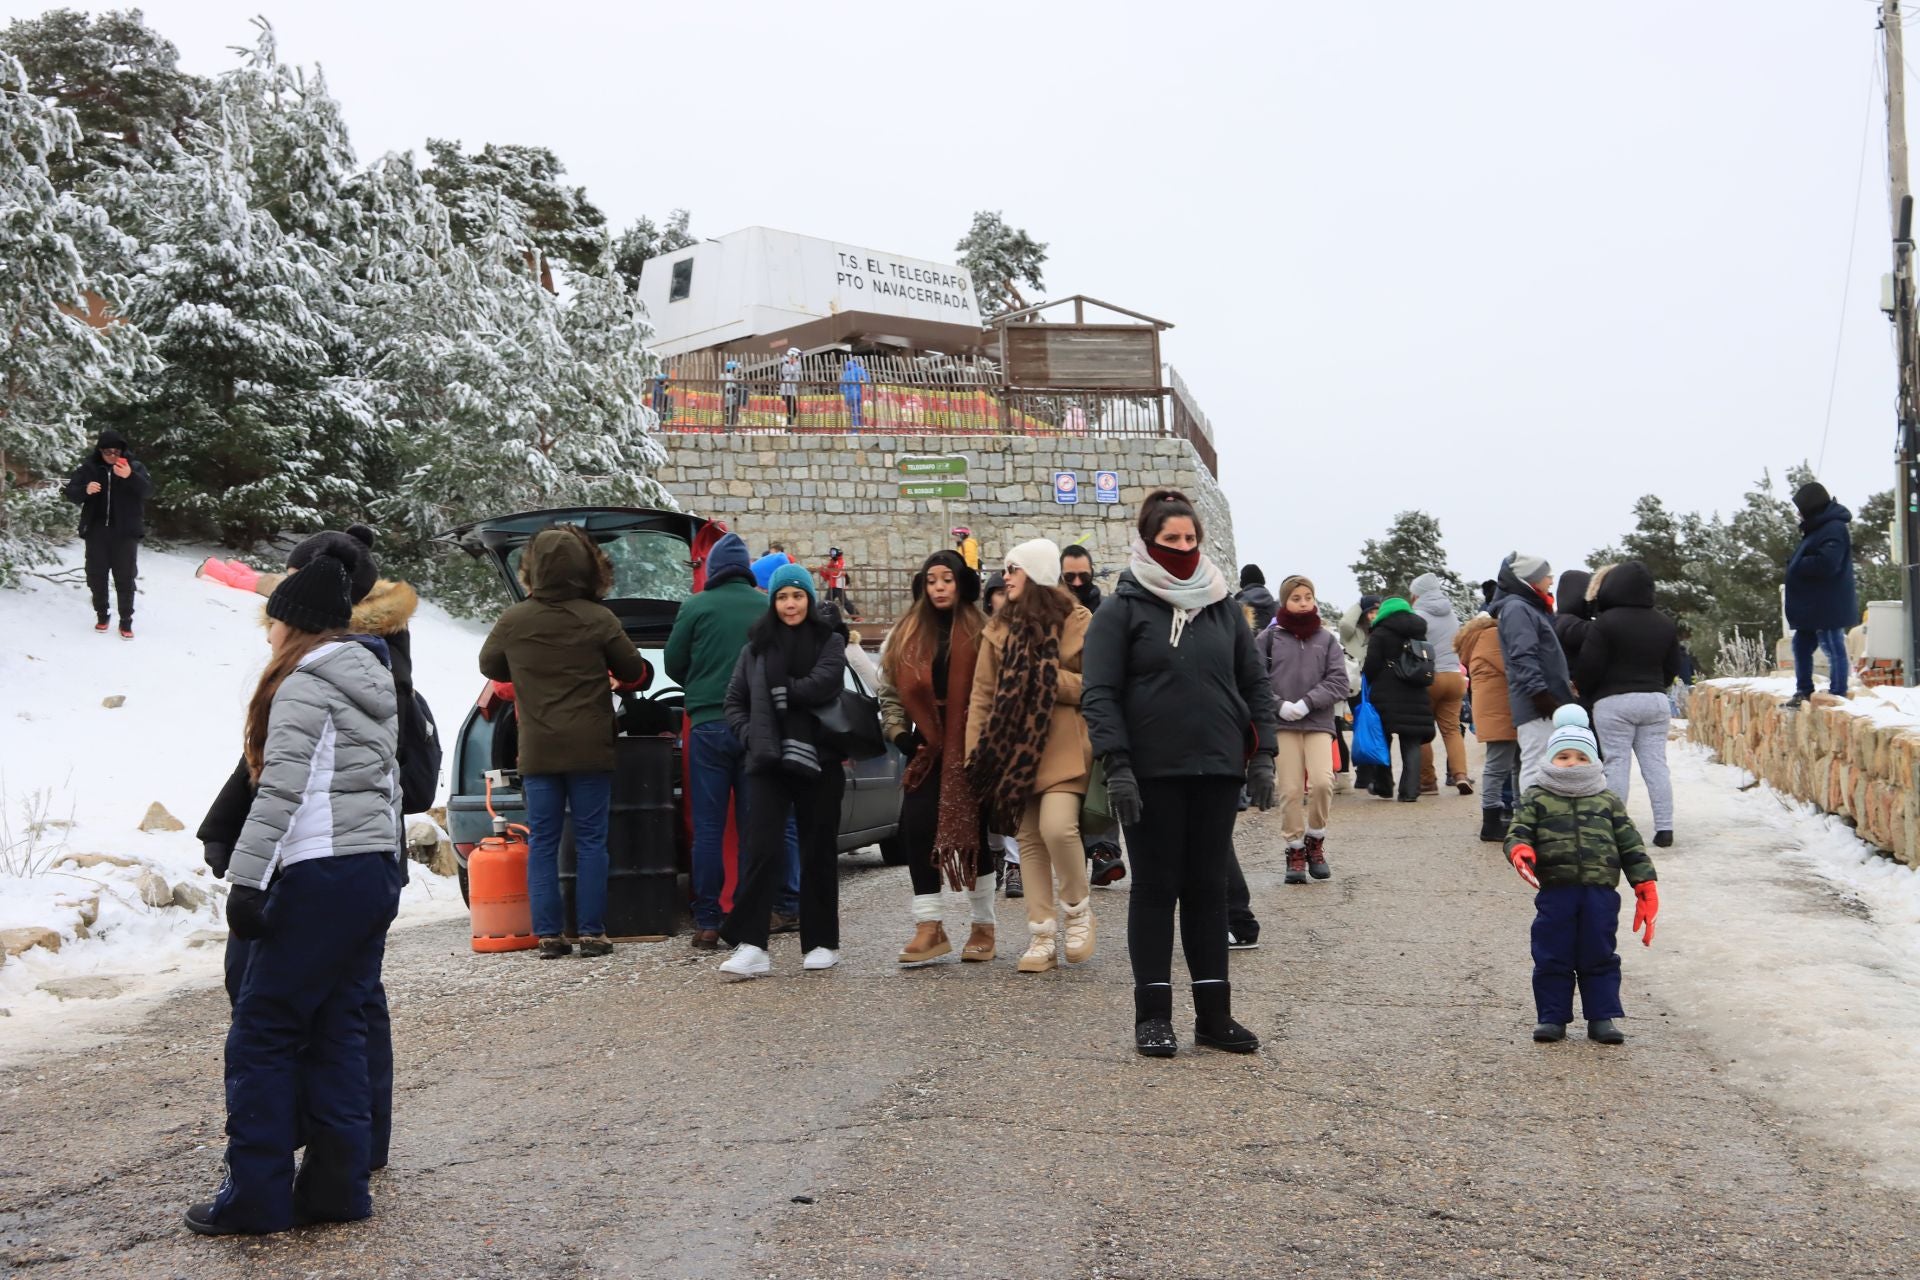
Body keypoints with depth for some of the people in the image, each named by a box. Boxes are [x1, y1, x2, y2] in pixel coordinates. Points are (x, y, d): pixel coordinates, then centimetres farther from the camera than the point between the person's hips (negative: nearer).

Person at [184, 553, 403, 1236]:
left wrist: (246, 878, -17)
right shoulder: (376, 687, 19)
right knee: (336, 1035, 12)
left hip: (320, 877, -9)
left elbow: (280, 788, -17)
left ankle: (257, 1197, 2)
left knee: (263, 1032, -1)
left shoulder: (305, 684, -8)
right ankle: (337, 1185, 13)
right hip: (377, 873, 9)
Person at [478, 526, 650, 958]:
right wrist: (610, 677, 25)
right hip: (589, 749, -2)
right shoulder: (598, 619, -9)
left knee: (542, 842, 8)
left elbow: (489, 666, 17)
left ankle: (548, 934, 7)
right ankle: (591, 932, 4)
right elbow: (635, 672, 3)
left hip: (537, 751, 2)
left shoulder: (513, 621, -2)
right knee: (590, 840, 5)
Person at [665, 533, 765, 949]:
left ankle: (707, 922, 0)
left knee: (708, 827, 2)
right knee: (753, 824, 8)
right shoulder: (767, 607, 2)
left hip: (709, 725, -2)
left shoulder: (696, 607, -3)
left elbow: (673, 663, 4)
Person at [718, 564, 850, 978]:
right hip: (767, 762, 1)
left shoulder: (829, 640, 4)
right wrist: (751, 735, -1)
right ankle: (750, 946, -12)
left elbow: (823, 685, -14)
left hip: (818, 761, -1)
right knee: (763, 851, -9)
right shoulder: (757, 645, 13)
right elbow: (734, 701, 14)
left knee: (818, 853, 6)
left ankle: (821, 943, 16)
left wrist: (780, 692, -4)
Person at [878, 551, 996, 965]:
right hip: (927, 749, 4)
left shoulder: (981, 632, -1)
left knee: (971, 833, 2)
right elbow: (890, 691, 13)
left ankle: (983, 926, 15)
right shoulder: (906, 634, 11)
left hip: (969, 749, -3)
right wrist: (900, 734, 2)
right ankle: (929, 926, 0)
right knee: (916, 828, -7)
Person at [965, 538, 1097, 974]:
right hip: (1014, 748, 4)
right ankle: (1042, 938, 12)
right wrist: (974, 753, 3)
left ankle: (1076, 909, 6)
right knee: (1029, 839, 5)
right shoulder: (999, 627, 12)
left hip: (1063, 746, -4)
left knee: (1057, 825, -21)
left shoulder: (1078, 621, -1)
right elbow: (982, 692, 9)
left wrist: (1049, 677, -13)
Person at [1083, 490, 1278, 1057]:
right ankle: (1153, 1015, 10)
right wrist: (1117, 766, -14)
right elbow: (1101, 693, -6)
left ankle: (1214, 1014, 16)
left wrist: (1262, 755, 5)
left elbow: (1255, 684, 14)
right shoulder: (1121, 610, -1)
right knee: (1156, 888, 3)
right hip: (1152, 774, -4)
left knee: (1209, 889, 9)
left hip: (1218, 772, 4)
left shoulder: (1224, 607, 12)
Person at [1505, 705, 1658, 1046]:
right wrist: (1519, 850, -25)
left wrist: (1645, 884, 4)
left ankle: (1602, 1017, 17)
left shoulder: (1608, 801, 10)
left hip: (1600, 892, 1)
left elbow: (1630, 844, 10)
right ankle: (1552, 1017, 16)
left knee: (1599, 958, 8)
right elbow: (1518, 833, -2)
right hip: (1554, 892, -1)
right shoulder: (1536, 799, 5)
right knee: (1552, 959, 5)